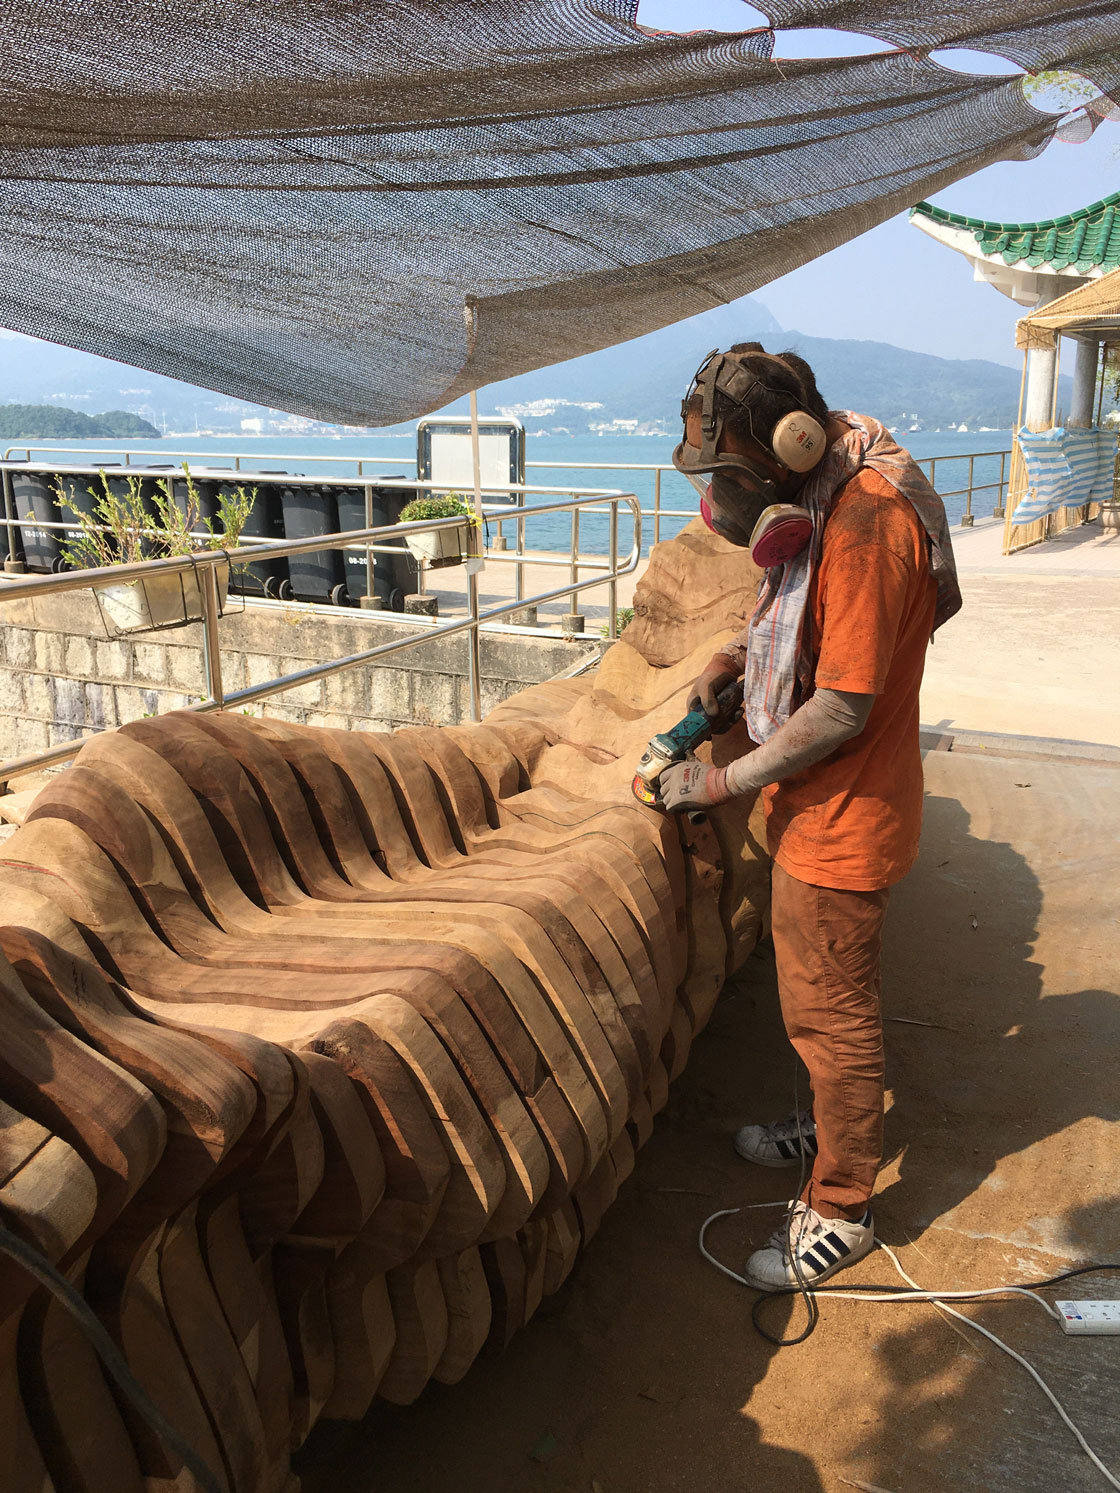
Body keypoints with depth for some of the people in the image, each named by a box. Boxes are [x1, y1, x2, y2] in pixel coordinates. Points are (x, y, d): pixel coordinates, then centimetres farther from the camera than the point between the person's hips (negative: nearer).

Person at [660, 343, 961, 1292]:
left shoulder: (867, 521, -28)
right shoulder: (824, 498, 3)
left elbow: (843, 707, -27)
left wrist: (725, 782, -18)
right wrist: (739, 655, 4)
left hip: (843, 822, -9)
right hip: (816, 808, 10)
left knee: (832, 1009, 6)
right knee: (828, 997, 26)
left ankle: (841, 1212, 26)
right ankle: (834, 1127, 49)